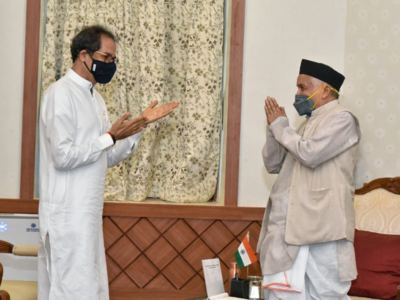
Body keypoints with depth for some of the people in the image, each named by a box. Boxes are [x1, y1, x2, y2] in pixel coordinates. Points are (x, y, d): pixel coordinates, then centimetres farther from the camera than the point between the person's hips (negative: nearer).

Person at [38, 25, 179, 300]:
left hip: (88, 212, 9)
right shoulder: (61, 94, -12)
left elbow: (111, 158, 18)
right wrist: (110, 137, -14)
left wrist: (142, 124, 9)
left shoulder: (95, 98, 17)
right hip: (68, 213, -9)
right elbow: (63, 156, -20)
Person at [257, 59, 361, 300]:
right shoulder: (309, 123, 20)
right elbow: (273, 164, 21)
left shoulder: (342, 119, -4)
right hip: (292, 226, 8)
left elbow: (310, 154, -19)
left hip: (322, 226, -8)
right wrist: (275, 127, 6)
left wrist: (280, 126, -4)